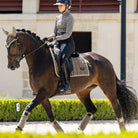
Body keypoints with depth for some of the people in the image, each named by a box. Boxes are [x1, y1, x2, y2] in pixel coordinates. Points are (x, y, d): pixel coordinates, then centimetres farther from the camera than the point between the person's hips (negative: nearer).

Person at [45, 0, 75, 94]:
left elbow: (68, 34, -13)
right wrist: (49, 38, 2)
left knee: (62, 60, -34)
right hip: (58, 44, 8)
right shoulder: (58, 18, 19)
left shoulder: (70, 18, -4)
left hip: (68, 43, -8)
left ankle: (67, 85, -29)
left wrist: (55, 38, -22)